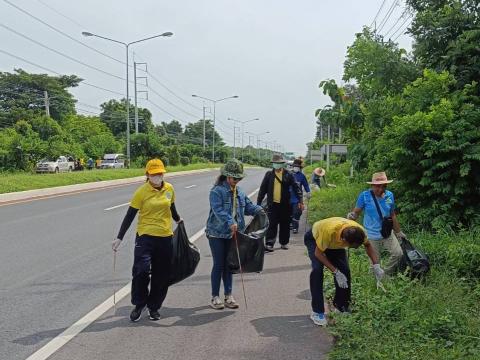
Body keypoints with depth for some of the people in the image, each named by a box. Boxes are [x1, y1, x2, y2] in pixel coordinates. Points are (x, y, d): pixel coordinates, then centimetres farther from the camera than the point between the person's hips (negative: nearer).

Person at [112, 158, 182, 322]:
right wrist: (119, 238, -9)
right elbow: (129, 216, -6)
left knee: (161, 276, 8)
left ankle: (154, 307, 25)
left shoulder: (169, 189, 3)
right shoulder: (142, 192, -8)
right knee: (141, 270, -14)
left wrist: (178, 219, 37)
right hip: (145, 236, -4)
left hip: (165, 237, 4)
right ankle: (139, 305, 9)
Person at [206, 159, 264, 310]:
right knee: (219, 265, 0)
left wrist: (258, 209, -4)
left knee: (228, 264, 13)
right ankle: (215, 297, 13)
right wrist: (230, 222, -37)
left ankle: (228, 295, 23)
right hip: (217, 234, -6)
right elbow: (218, 210, -26)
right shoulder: (217, 191, -14)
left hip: (232, 234, 6)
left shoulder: (239, 192, 10)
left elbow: (248, 206, 16)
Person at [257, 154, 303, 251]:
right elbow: (263, 189, 5)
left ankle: (284, 243, 24)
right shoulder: (269, 174, 4)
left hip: (285, 204, 1)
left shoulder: (288, 175, 1)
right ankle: (269, 244, -6)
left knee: (285, 225, 10)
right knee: (272, 225, -5)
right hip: (272, 204, 0)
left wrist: (300, 201, -10)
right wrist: (258, 203, 3)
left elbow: (296, 188, -1)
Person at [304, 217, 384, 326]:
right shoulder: (329, 231, -46)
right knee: (317, 270, -24)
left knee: (345, 270, -10)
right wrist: (336, 272, -35)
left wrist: (376, 266, -21)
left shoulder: (358, 231, -32)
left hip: (335, 242, 4)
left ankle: (341, 307, 11)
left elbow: (368, 245, -9)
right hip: (314, 238, -4)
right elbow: (318, 253, -30)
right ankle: (317, 312, -16)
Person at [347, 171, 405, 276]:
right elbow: (356, 212, -7)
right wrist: (352, 216, -31)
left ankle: (386, 275, 15)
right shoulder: (364, 196, -12)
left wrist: (398, 232, 20)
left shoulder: (390, 195, 0)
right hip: (372, 236, -3)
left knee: (398, 254, -6)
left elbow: (392, 215, 12)